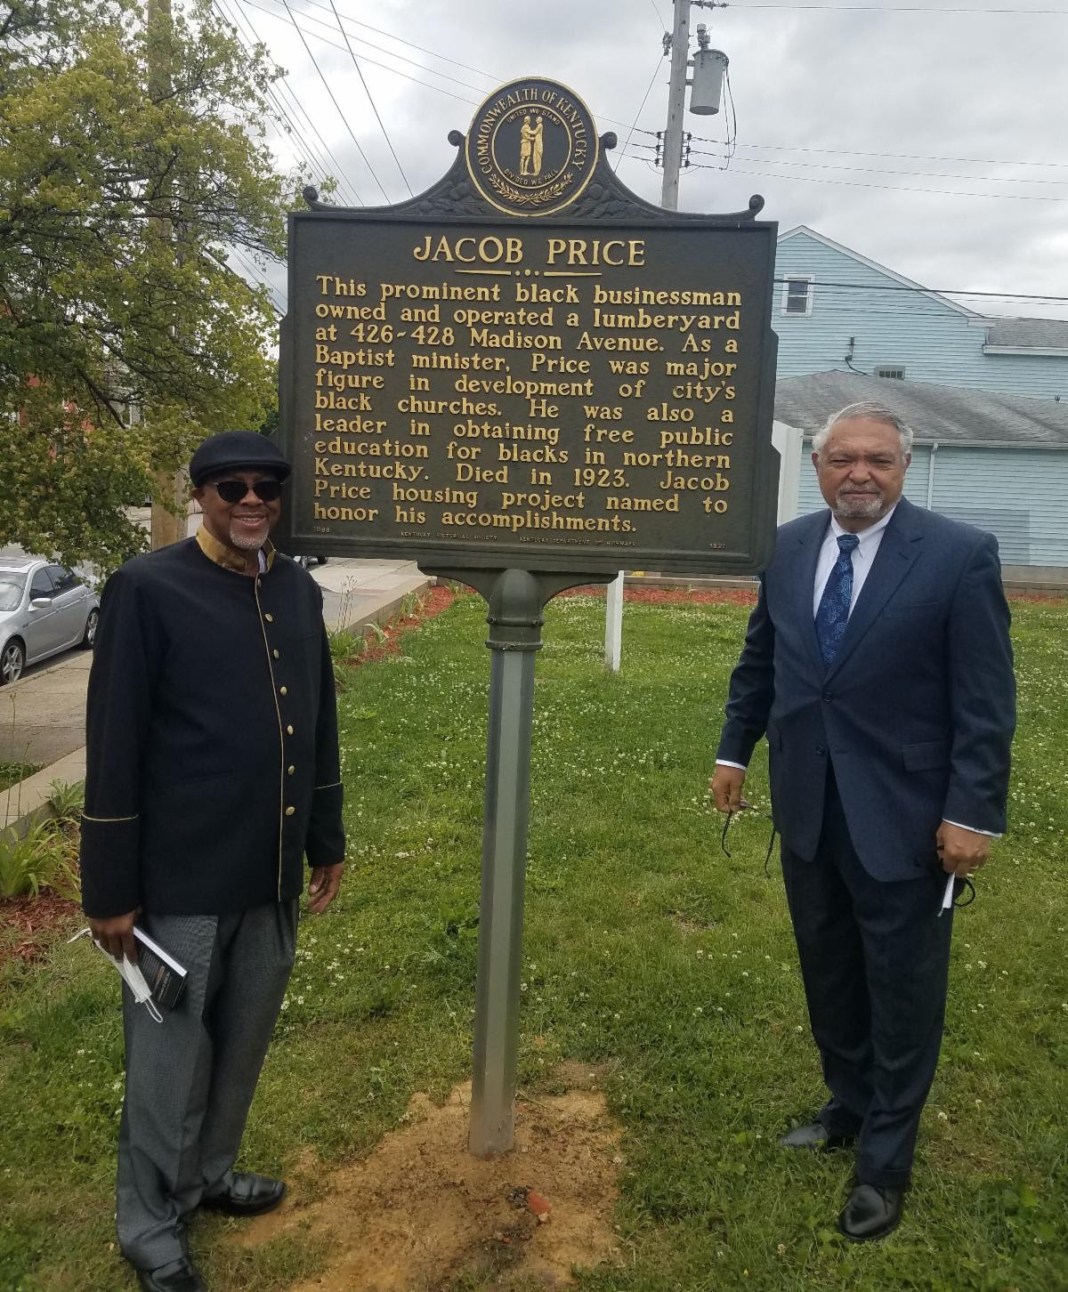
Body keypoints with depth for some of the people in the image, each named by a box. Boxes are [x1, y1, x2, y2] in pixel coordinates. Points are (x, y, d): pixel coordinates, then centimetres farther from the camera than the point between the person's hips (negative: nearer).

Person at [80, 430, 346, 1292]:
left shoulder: (298, 590, 5)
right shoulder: (147, 590, -13)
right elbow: (114, 749, -13)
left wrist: (327, 840, 15)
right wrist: (112, 890, -11)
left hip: (273, 874, 6)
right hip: (182, 880, -5)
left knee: (242, 1044, 20)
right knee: (170, 1059, 11)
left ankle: (209, 1172, 44)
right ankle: (150, 1223, 32)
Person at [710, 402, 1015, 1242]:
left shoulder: (960, 555, -13)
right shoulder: (788, 547, 2)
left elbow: (987, 701, -12)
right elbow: (760, 658, 13)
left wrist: (973, 812, -15)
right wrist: (736, 748, 13)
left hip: (905, 816, -5)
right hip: (808, 809, 5)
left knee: (901, 991, 9)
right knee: (829, 976, 19)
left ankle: (885, 1162, 27)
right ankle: (850, 1109, 41)